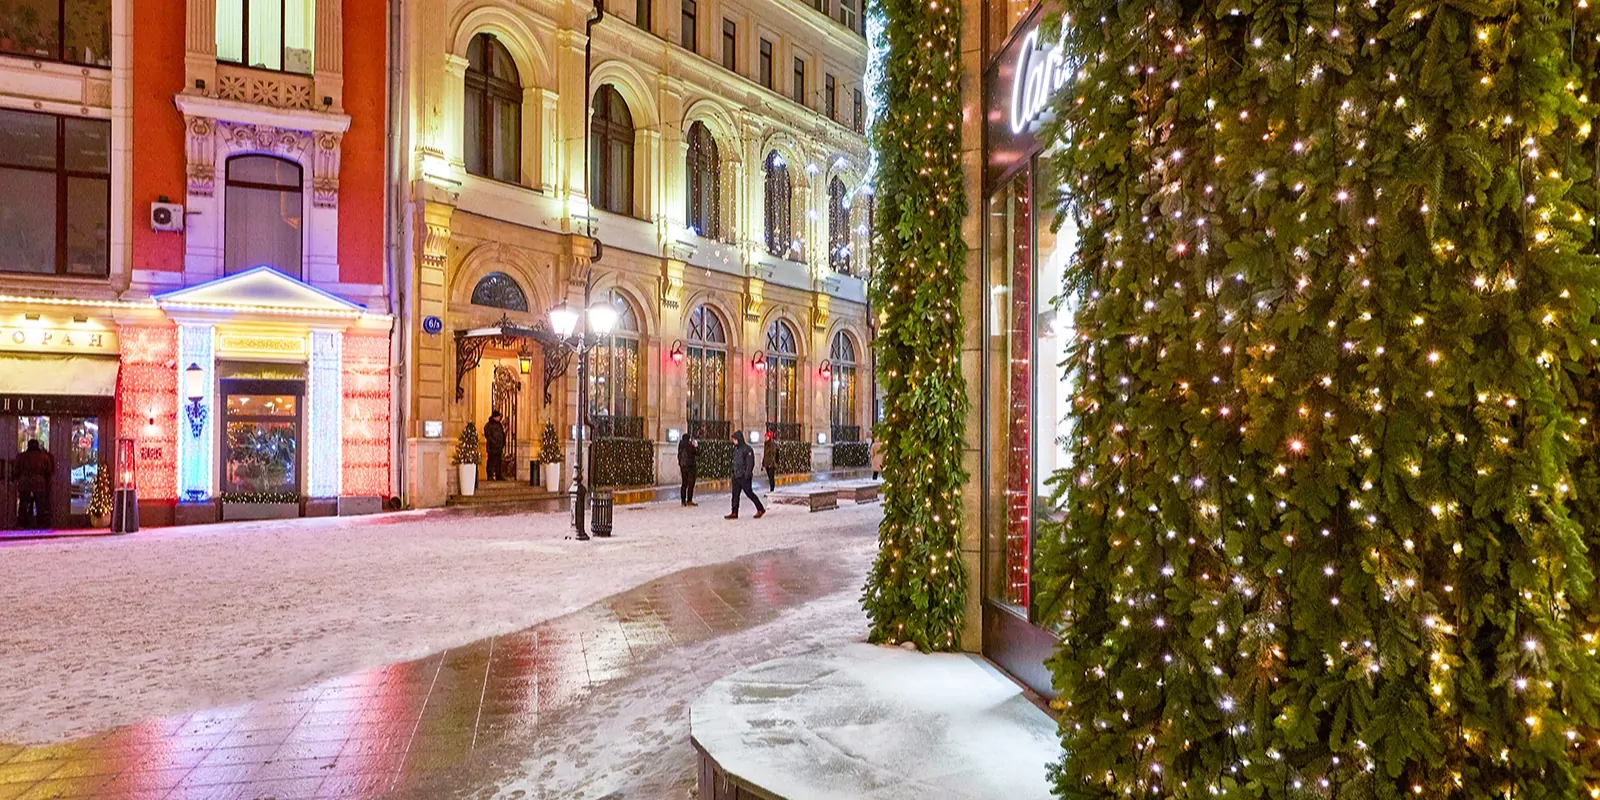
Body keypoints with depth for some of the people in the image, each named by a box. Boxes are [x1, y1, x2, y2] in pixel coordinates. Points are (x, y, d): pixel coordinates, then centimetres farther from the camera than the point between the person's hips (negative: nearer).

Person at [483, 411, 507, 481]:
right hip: (492, 447, -6)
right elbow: (488, 436, -11)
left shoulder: (499, 425, 17)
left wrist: (503, 443, 9)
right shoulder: (488, 425, -3)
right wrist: (495, 443, -17)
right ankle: (490, 476, -4)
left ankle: (499, 476, 9)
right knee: (491, 462, -7)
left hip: (499, 447, 6)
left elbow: (503, 435, 22)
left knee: (499, 462, 6)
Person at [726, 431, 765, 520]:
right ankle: (734, 513, 7)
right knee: (735, 494, 5)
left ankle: (760, 509, 14)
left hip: (744, 476, -8)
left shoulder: (747, 449, -14)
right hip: (736, 476, 8)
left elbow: (750, 463, -17)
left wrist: (747, 475, -21)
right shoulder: (735, 449, 12)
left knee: (749, 493, 0)